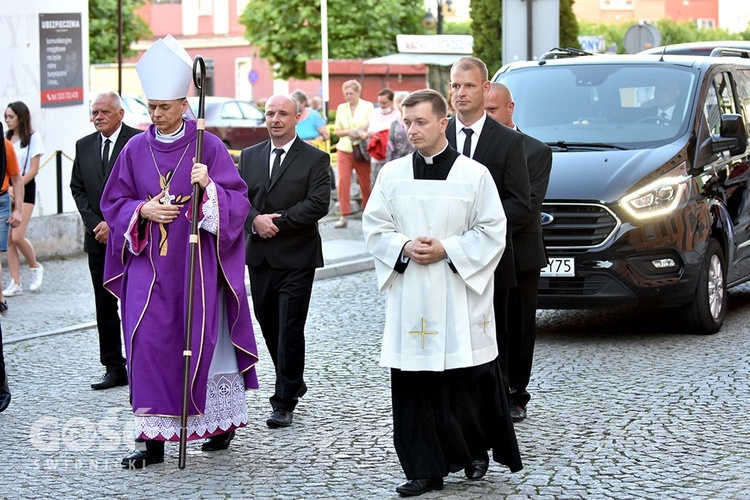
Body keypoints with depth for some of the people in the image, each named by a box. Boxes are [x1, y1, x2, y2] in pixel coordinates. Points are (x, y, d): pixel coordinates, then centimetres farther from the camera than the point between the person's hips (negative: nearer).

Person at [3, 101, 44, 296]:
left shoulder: (32, 138, -3)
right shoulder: (5, 139, 12)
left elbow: (33, 170, -7)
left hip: (25, 188, -5)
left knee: (17, 236, -13)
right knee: (8, 239, 0)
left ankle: (35, 267, 13)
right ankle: (15, 283, 3)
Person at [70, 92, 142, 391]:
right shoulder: (84, 146, 12)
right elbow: (77, 189, 12)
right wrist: (96, 224, -3)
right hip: (98, 240, 5)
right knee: (105, 306, 6)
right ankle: (114, 369, 12)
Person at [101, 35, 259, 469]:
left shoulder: (209, 147, -3)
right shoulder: (136, 149, 6)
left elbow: (238, 201, -5)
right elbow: (113, 201, 10)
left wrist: (209, 188, -24)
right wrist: (143, 210, -9)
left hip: (196, 263, -3)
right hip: (148, 265, 3)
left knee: (201, 342, 3)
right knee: (149, 343, -5)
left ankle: (222, 422, 23)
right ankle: (153, 437, -2)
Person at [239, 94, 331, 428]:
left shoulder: (316, 159, -2)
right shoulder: (249, 156, 13)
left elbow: (318, 204, -12)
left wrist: (277, 222, -15)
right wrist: (255, 220, -13)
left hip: (296, 258, -5)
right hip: (260, 257, 5)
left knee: (290, 329, -6)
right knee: (269, 326, 11)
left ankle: (284, 403, 0)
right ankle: (293, 384, 29)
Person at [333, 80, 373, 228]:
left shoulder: (367, 106, 2)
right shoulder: (341, 108, 11)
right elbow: (336, 130, 12)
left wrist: (360, 134, -16)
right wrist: (348, 132, -7)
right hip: (344, 149, 2)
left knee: (366, 182, 1)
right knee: (343, 181, -10)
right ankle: (344, 216, -7)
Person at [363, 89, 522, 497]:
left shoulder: (474, 175, -1)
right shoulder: (392, 174, 7)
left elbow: (492, 231, -1)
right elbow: (374, 228, 10)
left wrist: (447, 250, -12)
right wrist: (404, 248, -9)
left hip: (460, 295, -3)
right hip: (408, 295, 3)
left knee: (468, 379, 0)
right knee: (413, 385, 1)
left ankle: (477, 451, 24)